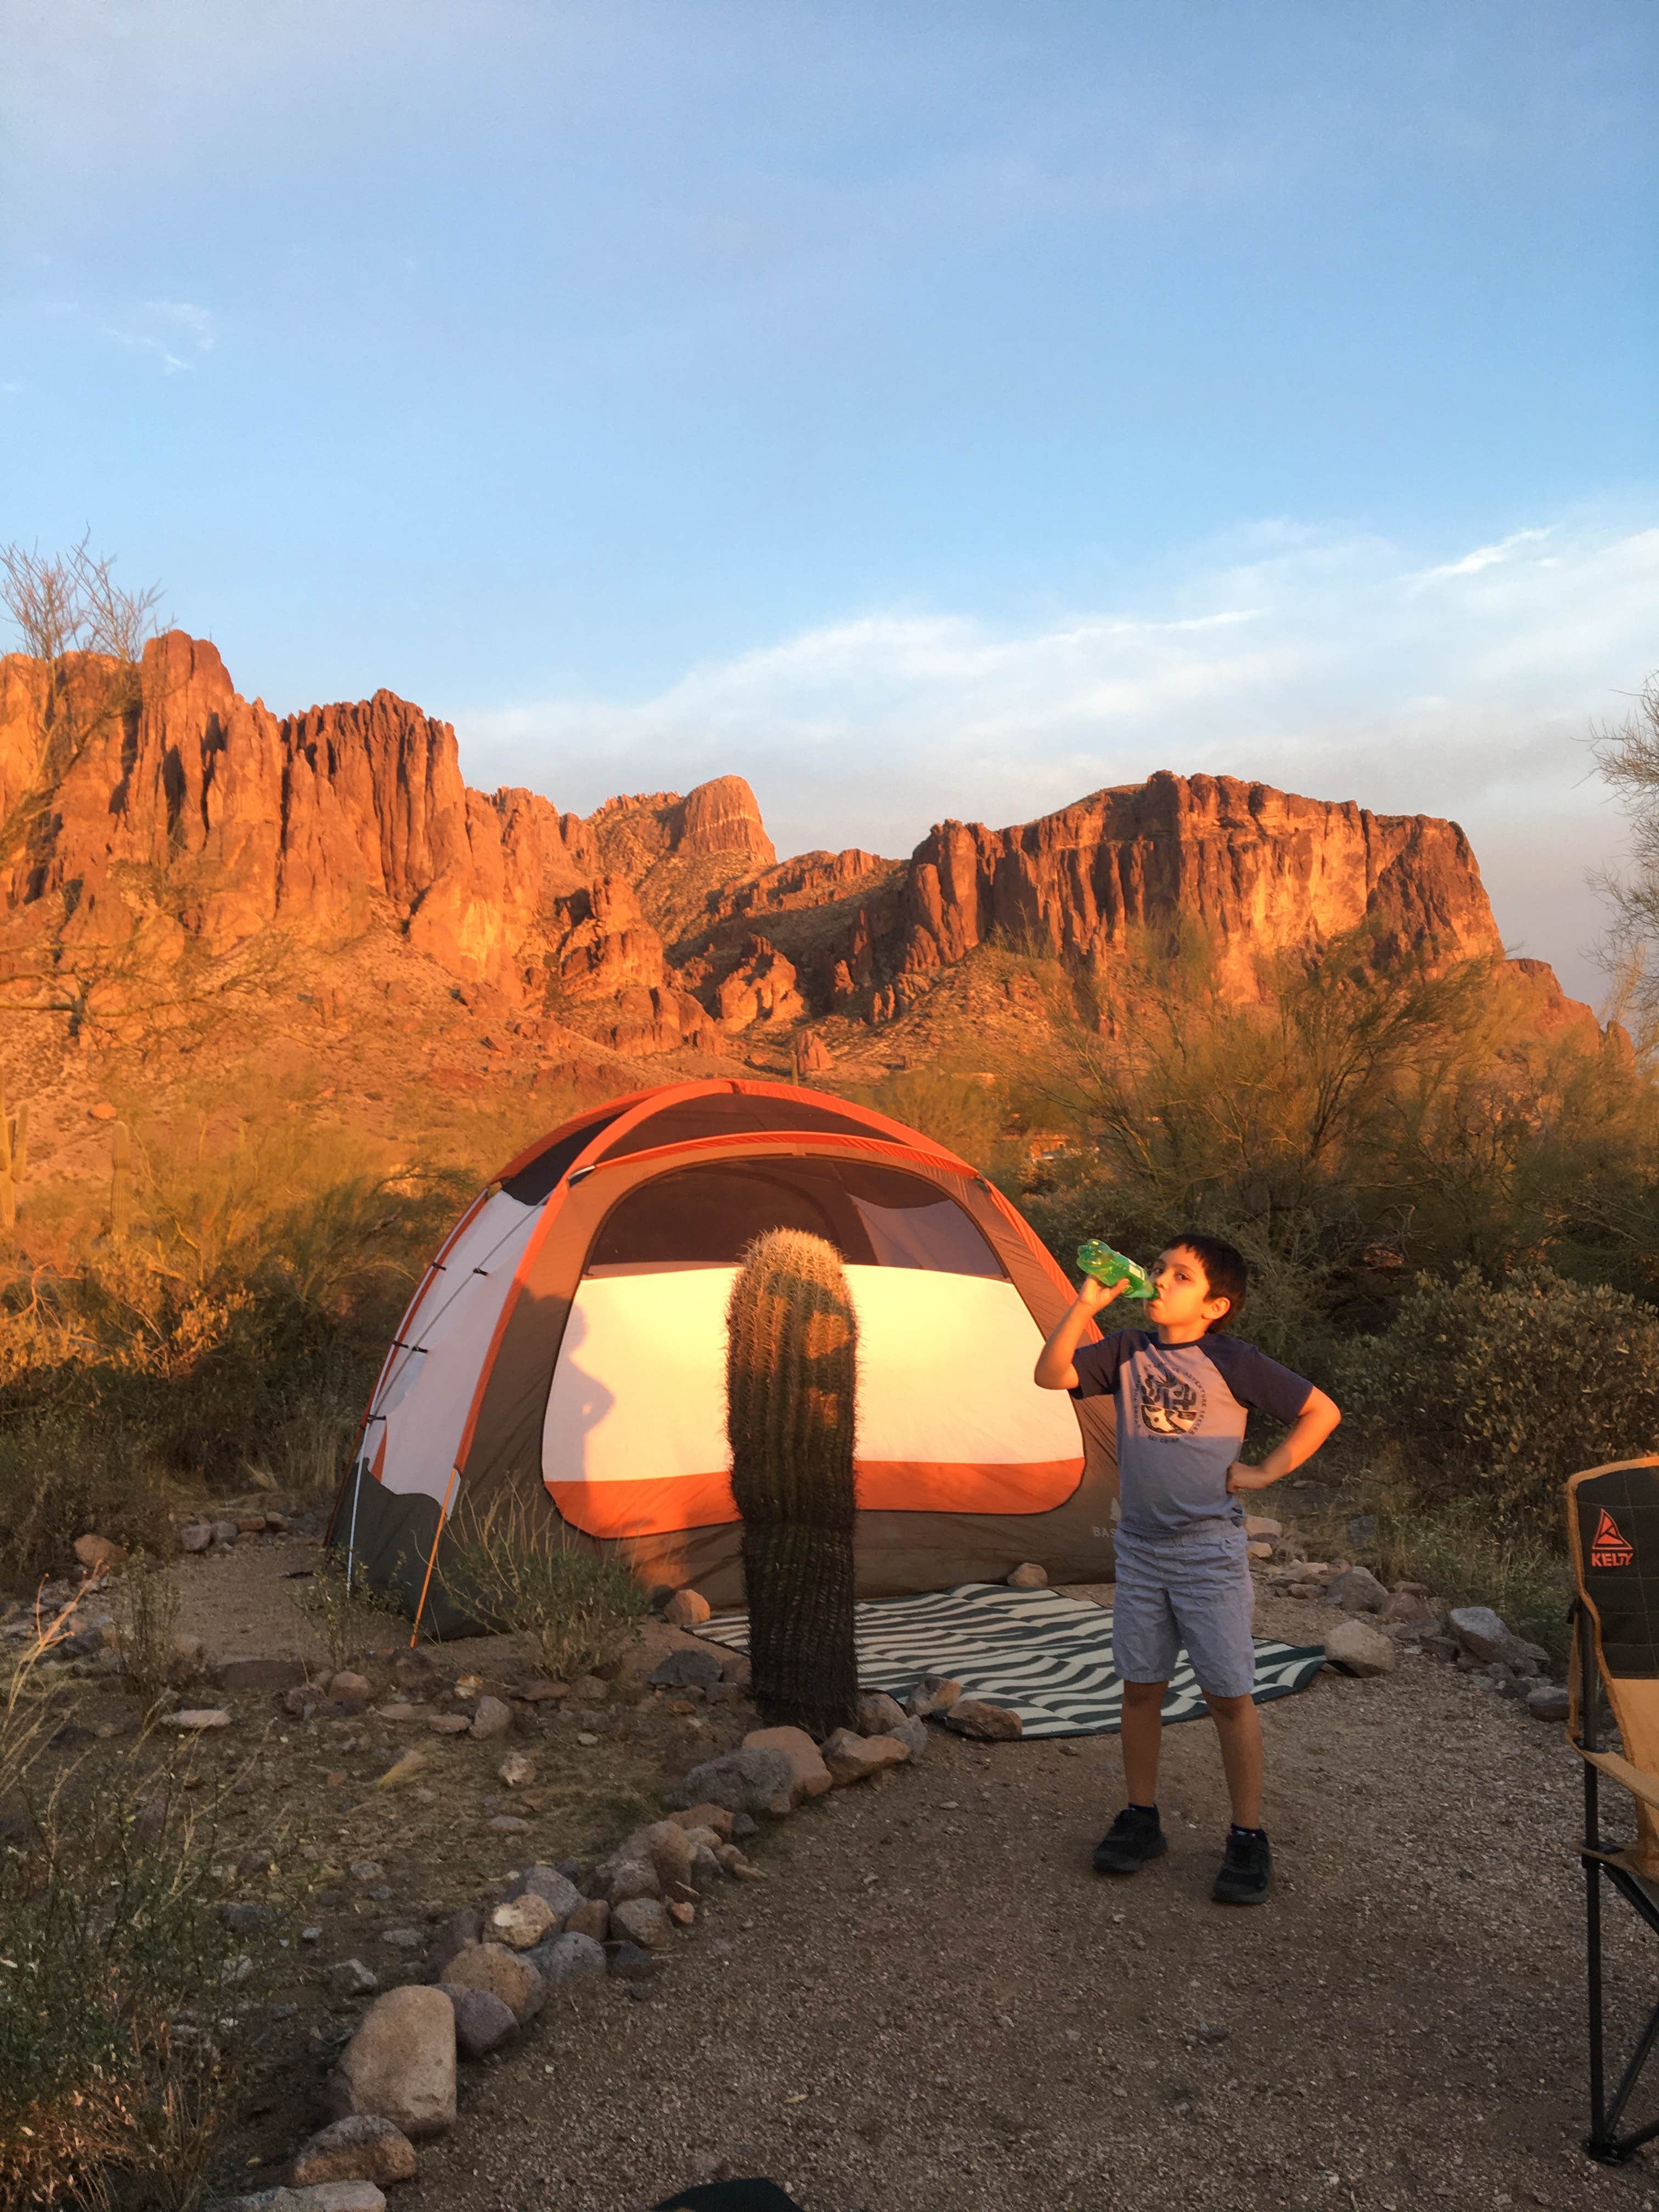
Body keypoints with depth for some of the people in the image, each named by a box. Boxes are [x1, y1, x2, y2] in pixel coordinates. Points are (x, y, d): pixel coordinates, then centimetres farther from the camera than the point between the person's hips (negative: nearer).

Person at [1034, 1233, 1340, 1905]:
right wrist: (1087, 1304, -19)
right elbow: (1051, 1375, -11)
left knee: (1229, 1695, 2)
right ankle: (1140, 1820, 26)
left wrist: (1266, 1473, -7)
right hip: (1140, 1550, 4)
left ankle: (1248, 1837, 16)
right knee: (1141, 1687, 12)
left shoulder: (1233, 1362, -8)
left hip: (1210, 1552, -4)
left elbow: (1322, 1412, -3)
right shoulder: (1127, 1351, 2)